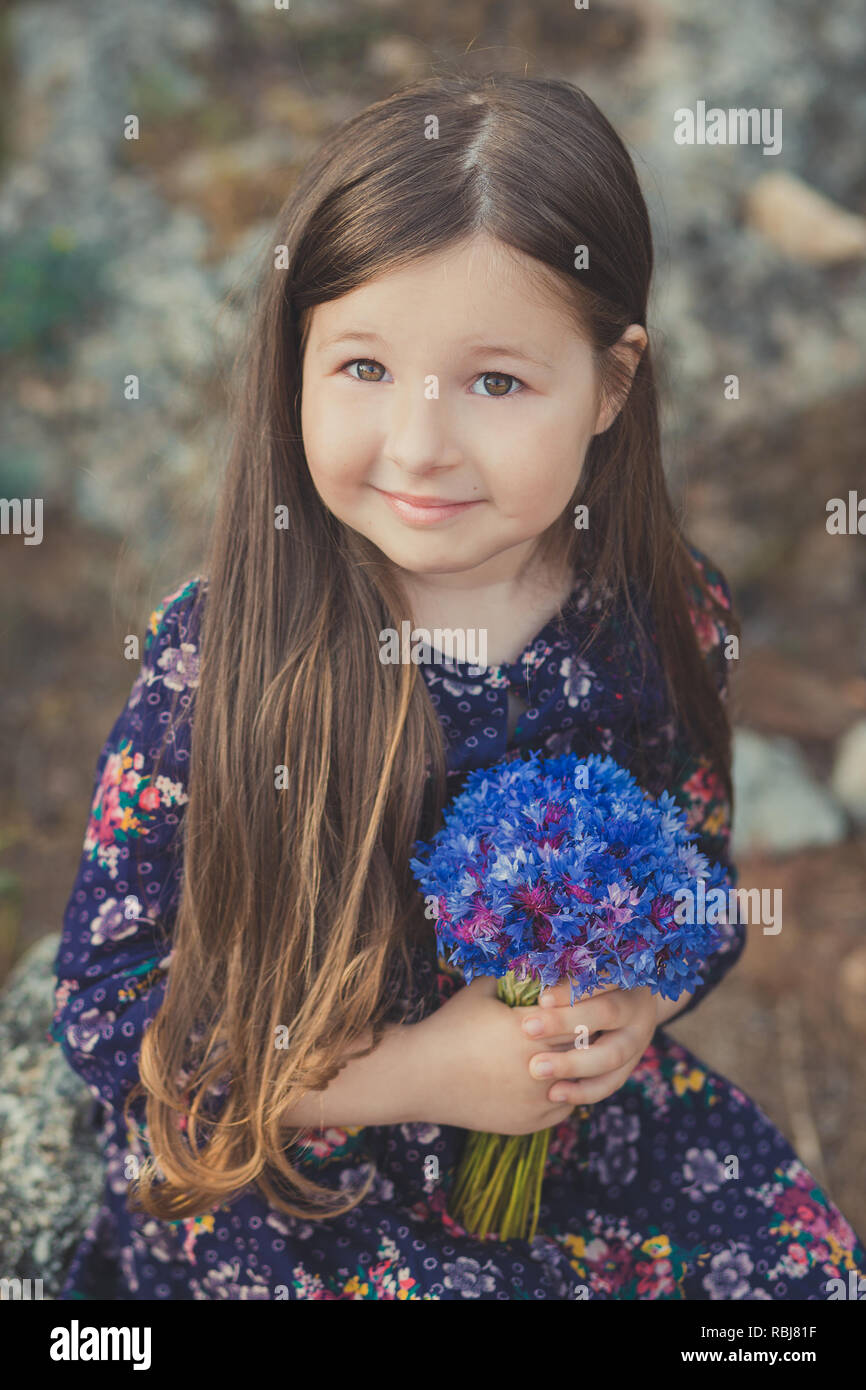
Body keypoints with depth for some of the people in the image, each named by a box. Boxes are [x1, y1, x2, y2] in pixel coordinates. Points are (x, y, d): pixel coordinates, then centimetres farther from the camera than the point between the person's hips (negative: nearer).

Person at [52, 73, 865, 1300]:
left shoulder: (669, 624, -10)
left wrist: (635, 1005, -15)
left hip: (592, 1123, 3)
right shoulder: (220, 651, -19)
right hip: (272, 1175, -2)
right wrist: (414, 1070, -21)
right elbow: (106, 1006, -14)